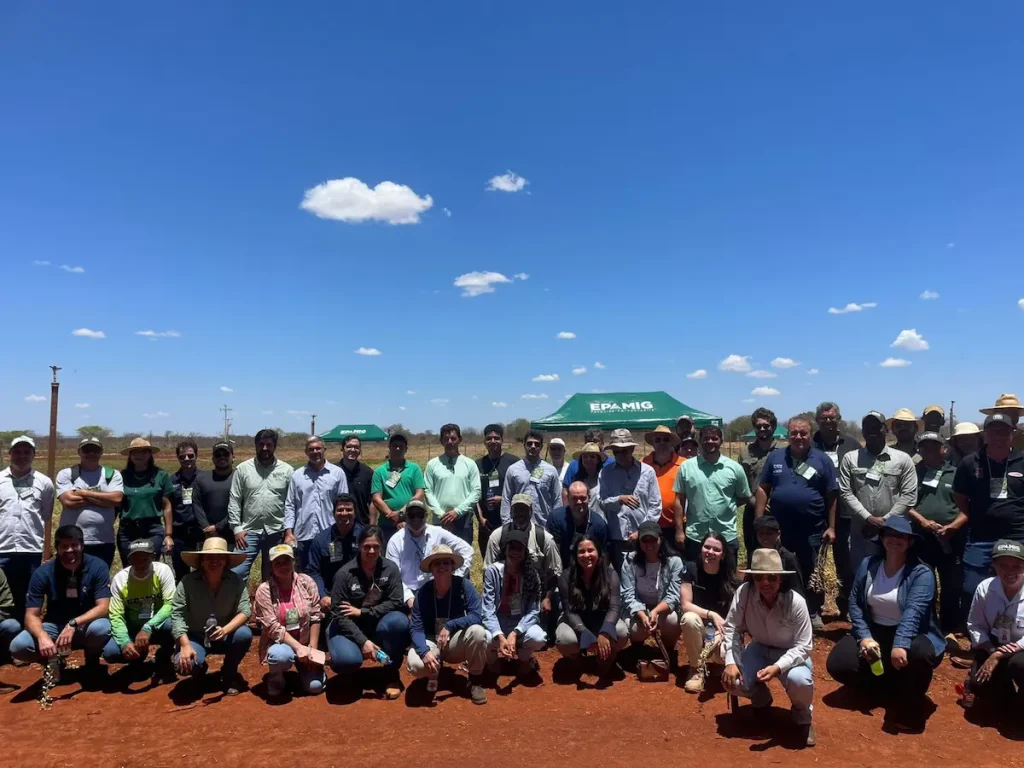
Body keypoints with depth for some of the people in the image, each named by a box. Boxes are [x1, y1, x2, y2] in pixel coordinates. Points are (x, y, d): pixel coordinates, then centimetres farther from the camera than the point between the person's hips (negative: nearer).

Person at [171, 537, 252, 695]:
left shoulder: (236, 581, -15)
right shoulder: (187, 582, -18)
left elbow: (245, 610, -20)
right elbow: (177, 615, -19)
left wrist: (225, 630, -38)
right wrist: (185, 645, -31)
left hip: (225, 636, 1)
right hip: (196, 637, -1)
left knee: (244, 634, -30)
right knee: (183, 663, -30)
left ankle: (229, 674, 0)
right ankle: (199, 670, 11)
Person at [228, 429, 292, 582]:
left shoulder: (286, 470, 1)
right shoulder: (243, 469, 2)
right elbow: (234, 501, 1)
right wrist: (236, 528, -6)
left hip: (276, 532, 0)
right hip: (249, 531, 0)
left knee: (272, 576, 11)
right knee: (237, 573, -6)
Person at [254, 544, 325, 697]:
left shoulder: (306, 582, -7)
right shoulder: (264, 590, -13)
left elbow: (315, 617, -5)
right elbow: (272, 628, -16)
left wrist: (312, 649, -11)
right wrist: (298, 647, -24)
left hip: (305, 643, 2)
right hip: (279, 642, -2)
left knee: (315, 686, -14)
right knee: (281, 655, -37)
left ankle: (303, 667, 21)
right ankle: (276, 678, -1)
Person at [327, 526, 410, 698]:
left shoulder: (390, 568, -9)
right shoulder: (345, 573, -14)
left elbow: (396, 603, -11)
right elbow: (338, 614, -14)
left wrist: (362, 612, -17)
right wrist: (363, 641, -24)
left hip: (378, 626, 2)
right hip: (350, 628, -2)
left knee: (399, 621, -32)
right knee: (346, 660, -33)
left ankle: (392, 674, -9)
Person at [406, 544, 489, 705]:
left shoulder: (464, 585, -15)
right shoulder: (424, 592, -14)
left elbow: (476, 617, -22)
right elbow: (416, 629, -17)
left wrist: (450, 626, -33)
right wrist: (425, 651, -35)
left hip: (456, 643, 0)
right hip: (431, 642, 0)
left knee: (477, 631, -32)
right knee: (415, 664, -32)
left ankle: (475, 681, -6)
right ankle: (433, 675, 9)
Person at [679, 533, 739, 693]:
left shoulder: (730, 578, -9)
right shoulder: (690, 569, -11)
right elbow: (685, 605, -13)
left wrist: (719, 637, -27)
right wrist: (712, 615, -26)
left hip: (721, 630, 0)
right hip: (697, 629, 0)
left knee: (723, 655, -32)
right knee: (690, 618, -34)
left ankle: (714, 652, 9)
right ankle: (696, 669, -11)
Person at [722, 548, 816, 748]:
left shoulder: (796, 602, -28)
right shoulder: (744, 593, -23)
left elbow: (803, 646, -24)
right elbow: (732, 628, -14)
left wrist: (777, 667, -39)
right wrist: (731, 662, -26)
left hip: (792, 654, -2)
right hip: (760, 649, 3)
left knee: (799, 680, -35)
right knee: (731, 681, -22)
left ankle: (803, 717, 5)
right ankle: (761, 699, 19)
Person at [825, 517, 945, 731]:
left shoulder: (921, 573, -12)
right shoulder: (868, 565, 1)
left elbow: (913, 611, -28)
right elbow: (854, 603, -1)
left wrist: (900, 644, -43)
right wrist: (864, 637, -17)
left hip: (910, 634, -3)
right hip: (874, 632, 4)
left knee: (920, 654, -39)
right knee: (837, 664, -18)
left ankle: (909, 707, -10)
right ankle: (890, 685, 11)